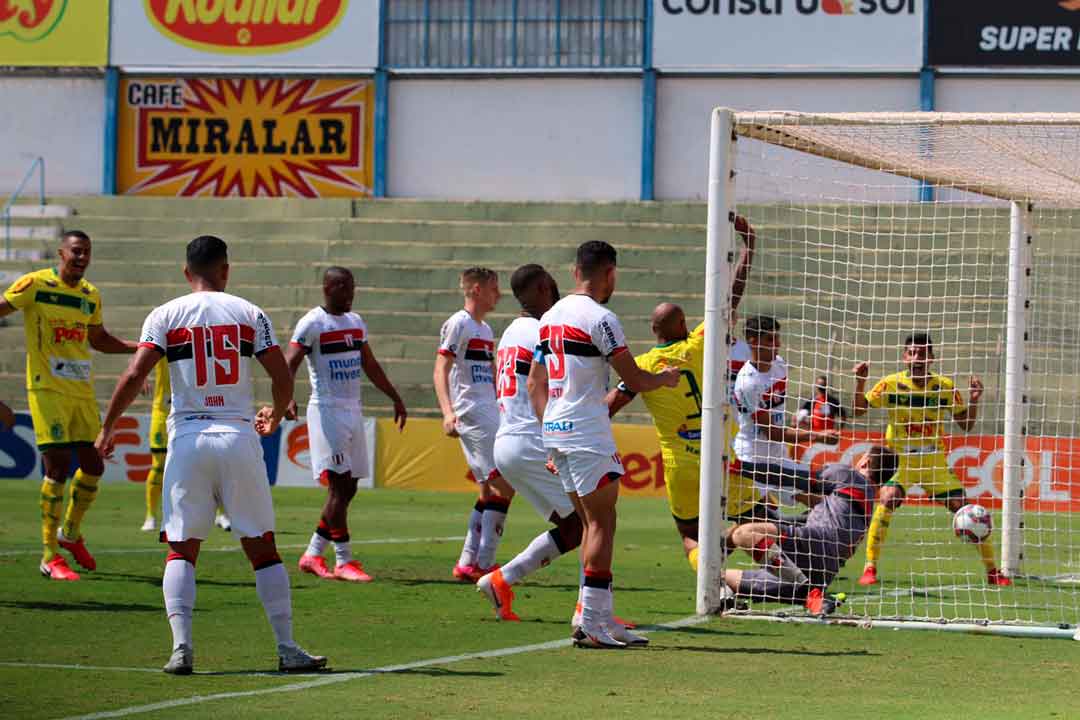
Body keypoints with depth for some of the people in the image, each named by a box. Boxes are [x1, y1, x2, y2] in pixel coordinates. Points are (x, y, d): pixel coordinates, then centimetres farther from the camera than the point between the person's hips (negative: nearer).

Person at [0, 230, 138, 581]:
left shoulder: (91, 295, 12)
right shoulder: (35, 285, -6)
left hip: (82, 391, 6)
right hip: (47, 390, -6)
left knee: (93, 465, 7)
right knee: (58, 465, -12)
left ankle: (71, 532, 32)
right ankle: (50, 556, -6)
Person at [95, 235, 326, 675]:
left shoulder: (165, 316, 2)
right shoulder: (249, 313, 5)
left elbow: (135, 375, -8)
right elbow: (282, 377, 1)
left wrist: (108, 427, 3)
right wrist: (275, 416, 22)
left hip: (188, 438, 0)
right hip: (238, 436, 0)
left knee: (181, 550, 6)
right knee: (262, 548, 8)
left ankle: (181, 646, -10)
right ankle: (287, 649, 7)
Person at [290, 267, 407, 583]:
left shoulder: (356, 322, 14)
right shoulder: (312, 323, -9)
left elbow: (370, 365, 25)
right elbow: (289, 364, -17)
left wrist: (395, 398, 27)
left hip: (353, 411, 8)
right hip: (327, 411, -8)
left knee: (347, 488, 7)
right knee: (339, 485, -11)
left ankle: (313, 554, 16)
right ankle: (344, 560, -8)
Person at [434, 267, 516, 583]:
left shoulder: (485, 329, 19)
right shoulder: (458, 324, -8)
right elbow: (441, 370, -16)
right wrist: (447, 412, -28)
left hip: (489, 414, 10)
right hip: (471, 413, -10)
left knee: (489, 491, 8)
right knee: (504, 485, -14)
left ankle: (468, 564, 10)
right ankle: (483, 564, -12)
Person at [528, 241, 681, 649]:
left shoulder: (550, 318, 13)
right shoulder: (599, 318, -12)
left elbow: (535, 383, 18)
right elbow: (635, 380, -10)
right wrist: (666, 378, 10)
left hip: (554, 431, 8)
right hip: (588, 434, -8)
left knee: (592, 523, 14)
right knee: (601, 523, -4)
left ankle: (602, 617, 15)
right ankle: (590, 622, -8)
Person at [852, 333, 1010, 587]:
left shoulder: (944, 386, -4)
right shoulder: (892, 383, -8)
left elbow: (966, 424, 3)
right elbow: (858, 410, -5)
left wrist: (973, 401, -15)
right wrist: (860, 382, -20)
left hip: (934, 461, 2)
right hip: (899, 461, -2)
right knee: (887, 499, -28)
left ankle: (992, 571, 13)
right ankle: (870, 568, -19)